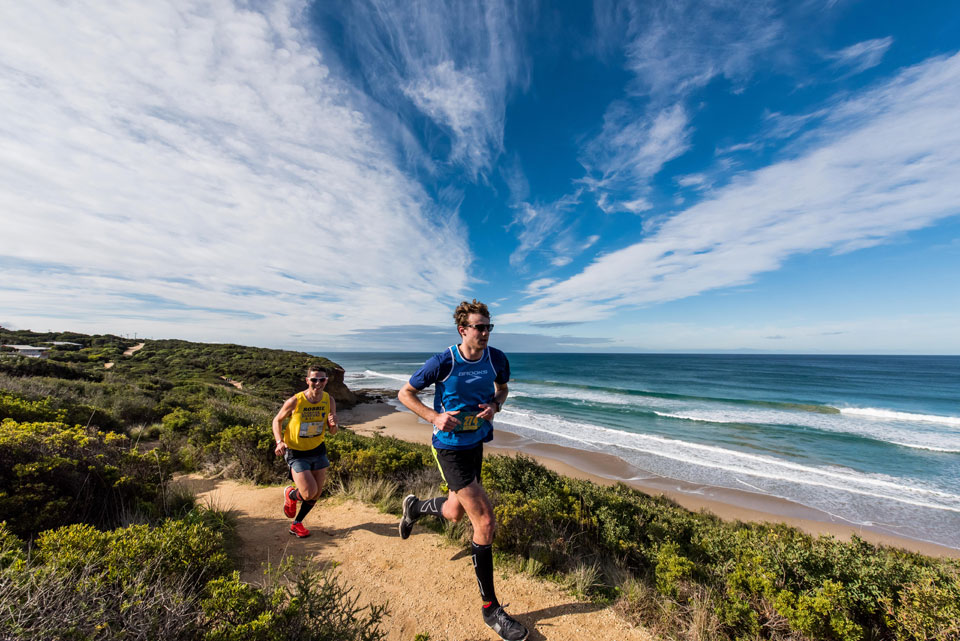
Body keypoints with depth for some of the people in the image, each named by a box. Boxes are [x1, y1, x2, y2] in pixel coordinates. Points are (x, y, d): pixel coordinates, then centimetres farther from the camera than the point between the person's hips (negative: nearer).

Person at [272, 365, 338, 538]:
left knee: (317, 494, 12)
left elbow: (332, 432, -2)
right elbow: (277, 420, -3)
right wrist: (279, 442, -19)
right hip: (296, 452, -4)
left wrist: (333, 424, -26)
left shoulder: (329, 400, -11)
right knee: (309, 493, -11)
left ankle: (296, 524, 39)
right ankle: (290, 494, 24)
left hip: (318, 450, 4)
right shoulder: (295, 401, -22)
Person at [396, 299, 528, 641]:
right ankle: (490, 608, 17)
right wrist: (434, 417, -23)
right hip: (449, 448, -6)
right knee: (485, 521, -6)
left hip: (476, 444, 6)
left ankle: (414, 506, 55)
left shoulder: (496, 358, -8)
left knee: (455, 513, 23)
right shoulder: (444, 362, -20)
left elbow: (502, 388, 12)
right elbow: (405, 393, -9)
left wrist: (494, 405, -10)